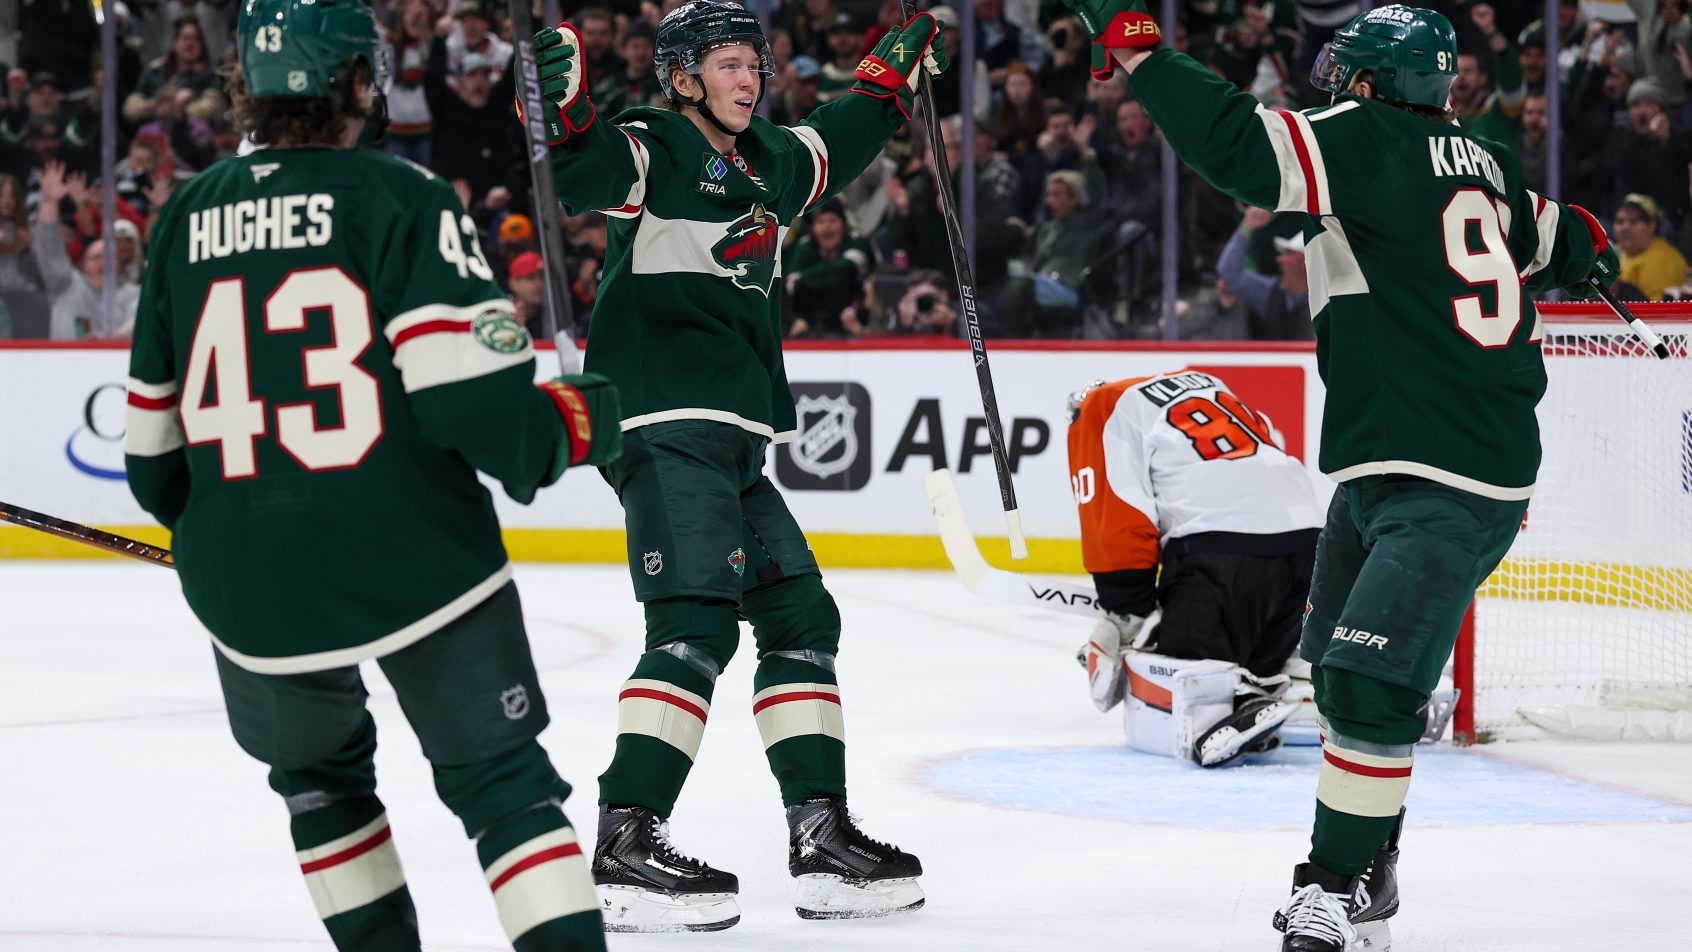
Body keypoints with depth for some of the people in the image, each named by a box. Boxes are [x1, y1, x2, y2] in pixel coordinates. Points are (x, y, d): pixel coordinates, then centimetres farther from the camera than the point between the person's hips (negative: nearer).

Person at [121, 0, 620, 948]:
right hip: (417, 558, -4)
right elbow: (470, 391, -16)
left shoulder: (189, 216, 9)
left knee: (317, 768, 27)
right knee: (501, 780, 4)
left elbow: (153, 429, 16)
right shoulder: (400, 197, -6)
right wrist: (582, 420, 3)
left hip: (251, 585, 4)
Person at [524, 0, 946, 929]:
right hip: (663, 426, -10)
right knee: (696, 624, -20)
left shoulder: (769, 165, 19)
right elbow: (578, 167, -25)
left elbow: (838, 139, 40)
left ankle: (821, 839, 14)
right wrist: (558, 103, -42)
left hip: (733, 442, 10)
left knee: (800, 617, 10)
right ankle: (626, 845, -25)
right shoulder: (649, 153, -6)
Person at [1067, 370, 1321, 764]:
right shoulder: (1204, 382, 32)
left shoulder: (1099, 411, 11)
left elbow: (1118, 527, 0)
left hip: (1221, 544, -7)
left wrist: (1125, 618, 4)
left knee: (1156, 719, -4)